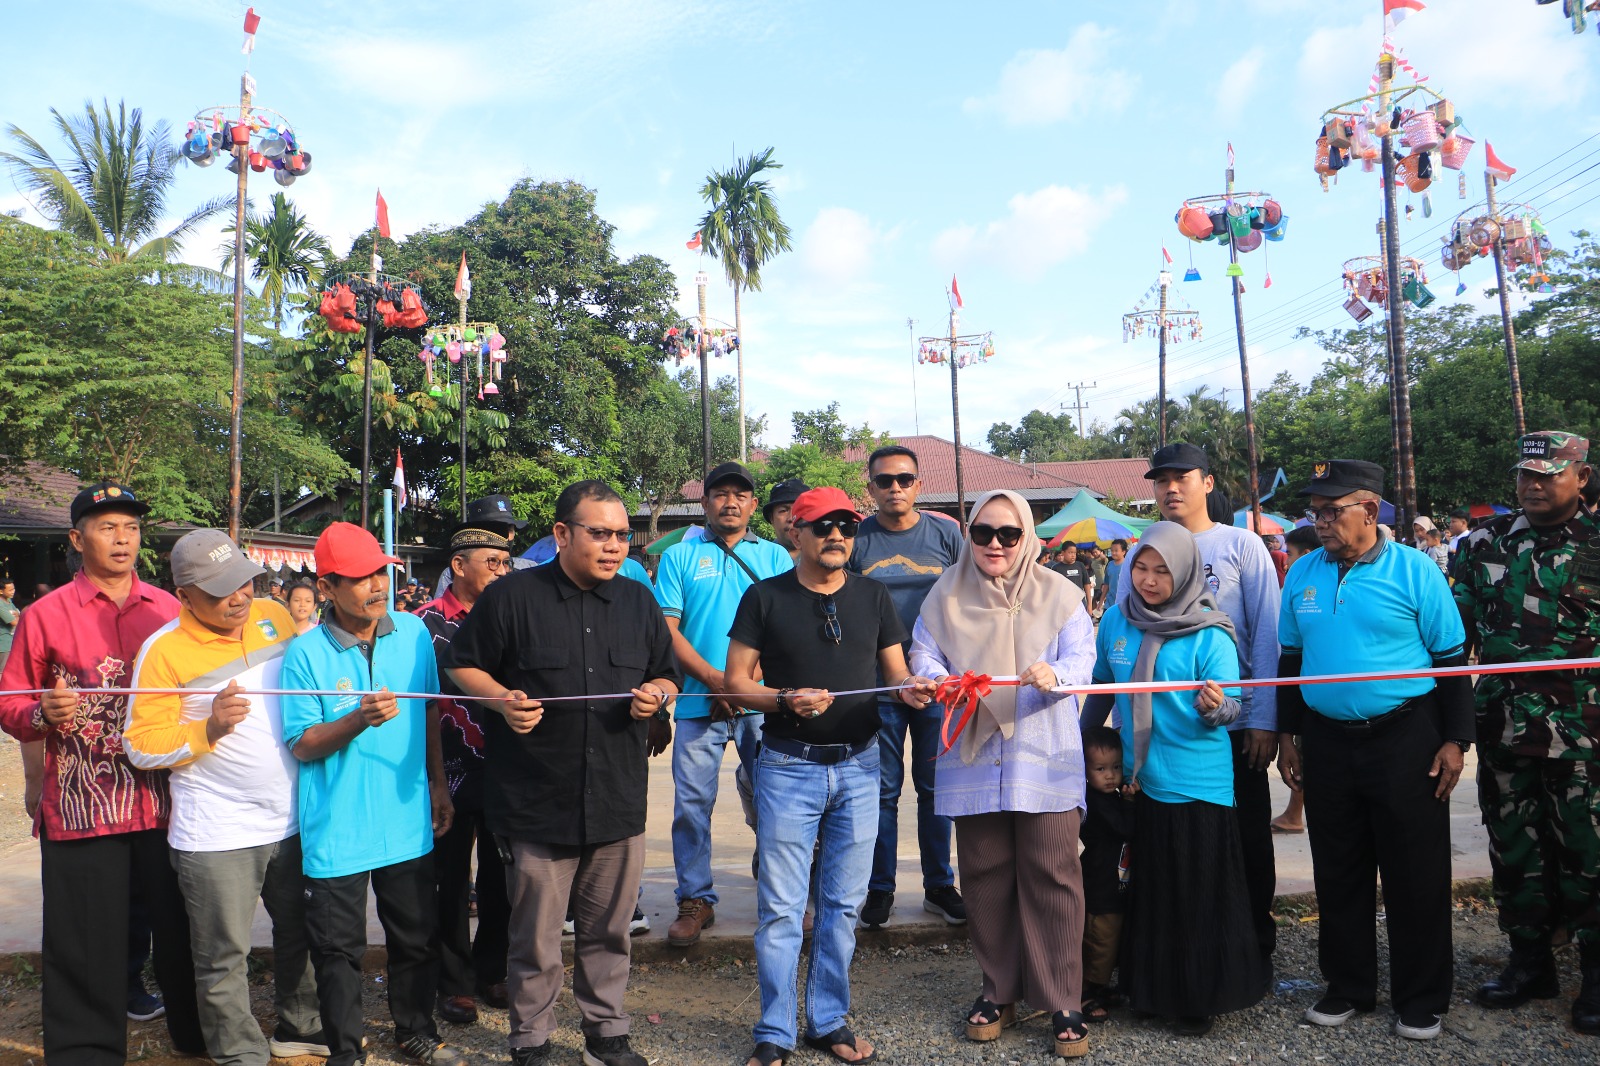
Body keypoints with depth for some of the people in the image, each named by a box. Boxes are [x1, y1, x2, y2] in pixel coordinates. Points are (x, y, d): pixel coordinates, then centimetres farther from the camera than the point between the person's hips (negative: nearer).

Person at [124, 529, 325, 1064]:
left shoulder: (274, 616, 3)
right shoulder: (163, 650, -11)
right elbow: (141, 746, -12)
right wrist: (209, 728, -25)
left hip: (293, 820, 5)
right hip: (218, 838, -5)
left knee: (301, 934, 19)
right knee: (225, 959, 5)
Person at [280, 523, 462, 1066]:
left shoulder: (414, 633, -1)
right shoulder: (306, 653, -11)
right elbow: (301, 745, -10)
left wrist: (438, 783, 12)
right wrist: (359, 720, -26)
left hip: (408, 822, 3)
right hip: (337, 832, -3)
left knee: (416, 938, 17)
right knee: (339, 951, 10)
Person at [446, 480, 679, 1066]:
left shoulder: (638, 600, 9)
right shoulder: (512, 595, -4)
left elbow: (668, 678, 16)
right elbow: (463, 665, 2)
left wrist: (656, 695, -6)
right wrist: (503, 700, -16)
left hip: (618, 802, 4)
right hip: (537, 803, -3)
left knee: (609, 932, 15)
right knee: (536, 940, 7)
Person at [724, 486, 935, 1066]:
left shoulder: (873, 596, 7)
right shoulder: (765, 597, -2)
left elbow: (895, 670, 10)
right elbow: (737, 680, -3)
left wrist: (909, 688, -13)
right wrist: (785, 700, -21)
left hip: (858, 765, 3)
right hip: (789, 766, -3)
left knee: (843, 902, 11)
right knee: (781, 906, 1)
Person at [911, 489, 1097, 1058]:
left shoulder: (1058, 592, 3)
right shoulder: (947, 593, 8)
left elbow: (1082, 658, -4)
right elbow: (922, 655, 4)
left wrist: (1055, 675, -26)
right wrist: (942, 681, -19)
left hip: (1044, 755, -2)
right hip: (973, 755, 2)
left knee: (1052, 875, -3)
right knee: (985, 875, 8)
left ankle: (1063, 1004, 10)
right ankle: (999, 991, 25)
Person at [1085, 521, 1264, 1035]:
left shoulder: (1209, 634, -12)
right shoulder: (1116, 622, 1)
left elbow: (1230, 709, -13)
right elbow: (1100, 689, 12)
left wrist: (1214, 708, -34)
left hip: (1198, 783, -4)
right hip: (1139, 779, 4)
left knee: (1200, 895, 5)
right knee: (1149, 891, 16)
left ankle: (1202, 999, 23)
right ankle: (1153, 989, 33)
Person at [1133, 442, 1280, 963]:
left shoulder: (1242, 545, -1)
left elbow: (1267, 633, -3)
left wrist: (1264, 719, -9)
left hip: (1235, 721, -2)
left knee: (1247, 838, 8)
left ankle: (1256, 946, 26)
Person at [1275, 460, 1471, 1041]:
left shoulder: (1413, 569, -7)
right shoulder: (1303, 573, 5)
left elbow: (1451, 659, -3)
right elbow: (1291, 659, 12)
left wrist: (1454, 740, -7)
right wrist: (1288, 736, 11)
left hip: (1406, 738, -4)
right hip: (1327, 741, 4)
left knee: (1415, 874, 5)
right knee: (1338, 872, 12)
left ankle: (1421, 1000, 22)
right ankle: (1349, 986, 28)